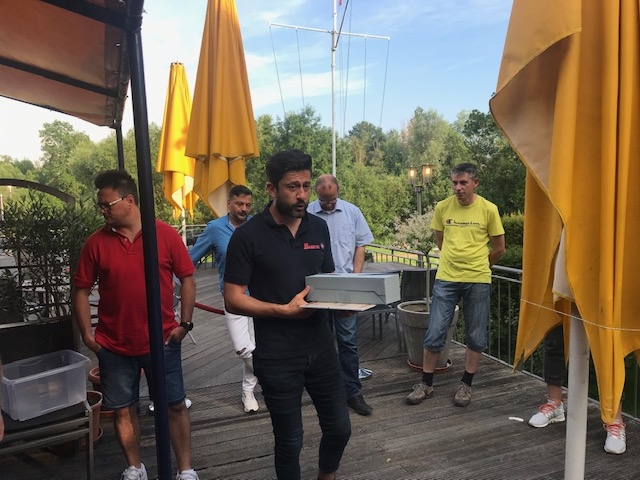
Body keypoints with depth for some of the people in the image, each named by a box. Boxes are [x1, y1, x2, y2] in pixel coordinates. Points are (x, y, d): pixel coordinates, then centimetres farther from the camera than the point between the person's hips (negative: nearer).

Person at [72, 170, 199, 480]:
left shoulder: (166, 234, -7)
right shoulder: (95, 242, -3)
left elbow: (187, 279, -2)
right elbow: (81, 290, 3)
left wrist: (185, 323, -6)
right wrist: (87, 335, -2)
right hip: (113, 346, 2)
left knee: (175, 406, 8)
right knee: (123, 410, 14)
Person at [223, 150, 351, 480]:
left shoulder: (319, 228, 3)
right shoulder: (248, 236, -12)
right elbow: (233, 299, -12)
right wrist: (284, 310, -22)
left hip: (321, 348, 5)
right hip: (277, 357, -4)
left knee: (339, 428, 18)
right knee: (289, 441, 12)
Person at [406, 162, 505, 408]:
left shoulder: (488, 209, -4)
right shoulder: (442, 207, 0)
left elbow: (498, 249, 5)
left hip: (478, 280, 0)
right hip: (446, 278, 1)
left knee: (476, 336, 9)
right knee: (434, 334, 1)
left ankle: (466, 385, 26)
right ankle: (426, 384, 18)